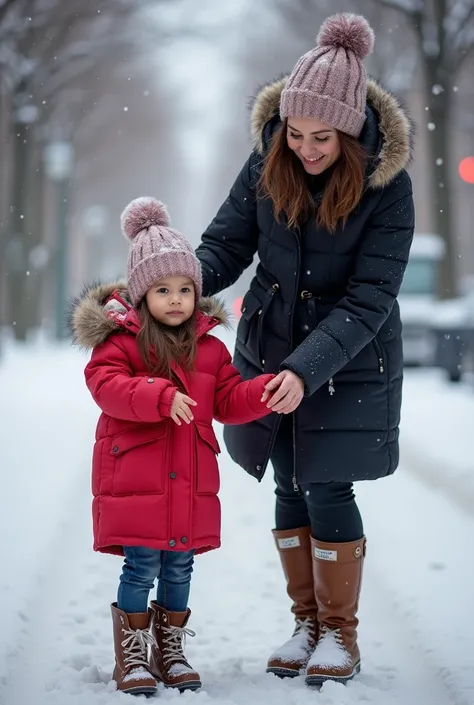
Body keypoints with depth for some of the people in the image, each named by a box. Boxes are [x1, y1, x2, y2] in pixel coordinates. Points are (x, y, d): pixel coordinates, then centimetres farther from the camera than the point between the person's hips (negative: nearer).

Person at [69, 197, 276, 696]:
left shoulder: (208, 346, 10)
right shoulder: (120, 338, -5)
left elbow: (229, 401, 10)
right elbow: (105, 384, -18)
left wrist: (269, 390, -8)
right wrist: (161, 396, -29)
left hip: (190, 484, 5)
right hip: (134, 480, -5)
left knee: (179, 569, 12)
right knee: (142, 567, -3)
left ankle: (171, 651, 27)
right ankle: (132, 658, 11)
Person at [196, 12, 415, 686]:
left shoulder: (387, 183, -20)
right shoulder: (269, 160, -10)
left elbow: (368, 300, -22)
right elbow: (226, 243, -4)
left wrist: (307, 367, -32)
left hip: (350, 360, -4)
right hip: (270, 347, 4)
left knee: (328, 489, -4)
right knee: (290, 487, 10)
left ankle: (341, 633, 15)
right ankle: (307, 623, 26)